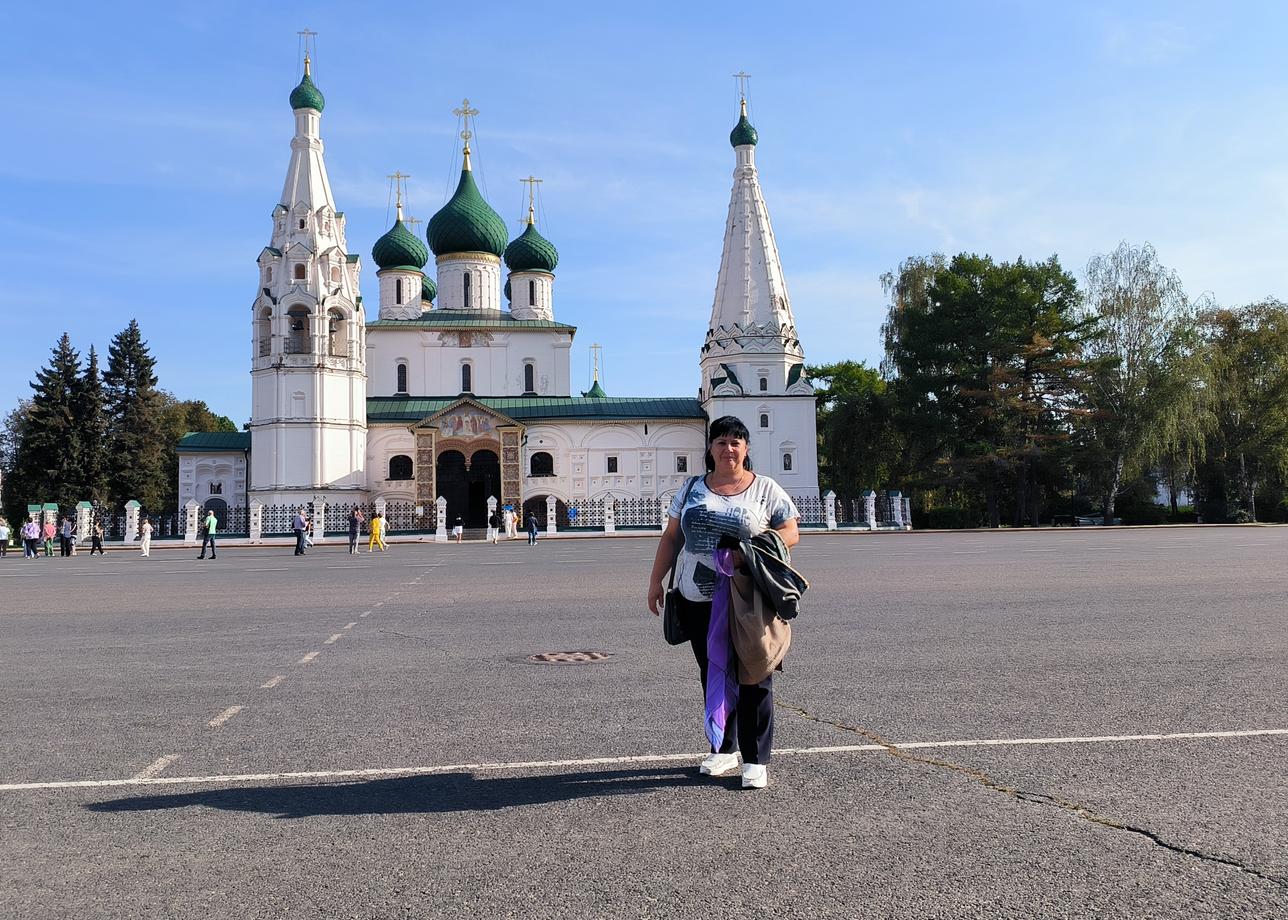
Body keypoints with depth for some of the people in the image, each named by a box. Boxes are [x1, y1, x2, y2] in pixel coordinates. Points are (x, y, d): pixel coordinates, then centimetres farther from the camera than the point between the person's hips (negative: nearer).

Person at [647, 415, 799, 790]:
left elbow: (790, 533, -1)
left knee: (753, 678, -1)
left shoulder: (766, 489, 2)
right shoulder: (692, 489, 12)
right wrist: (656, 580, 7)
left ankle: (756, 760, 7)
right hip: (699, 601, 4)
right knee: (712, 675, 12)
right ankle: (723, 749, 25)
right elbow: (671, 537, 14)